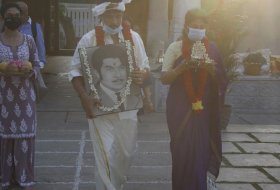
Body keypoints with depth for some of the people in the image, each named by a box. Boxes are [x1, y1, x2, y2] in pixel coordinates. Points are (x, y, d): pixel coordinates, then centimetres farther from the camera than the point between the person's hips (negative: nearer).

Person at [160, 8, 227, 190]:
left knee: (203, 149, 0)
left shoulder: (212, 49, 6)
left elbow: (222, 81, 7)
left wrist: (211, 69, -13)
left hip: (205, 109, 2)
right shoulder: (175, 48, 1)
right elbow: (164, 78, -2)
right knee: (182, 151, -5)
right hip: (180, 108, -1)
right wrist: (182, 67, -19)